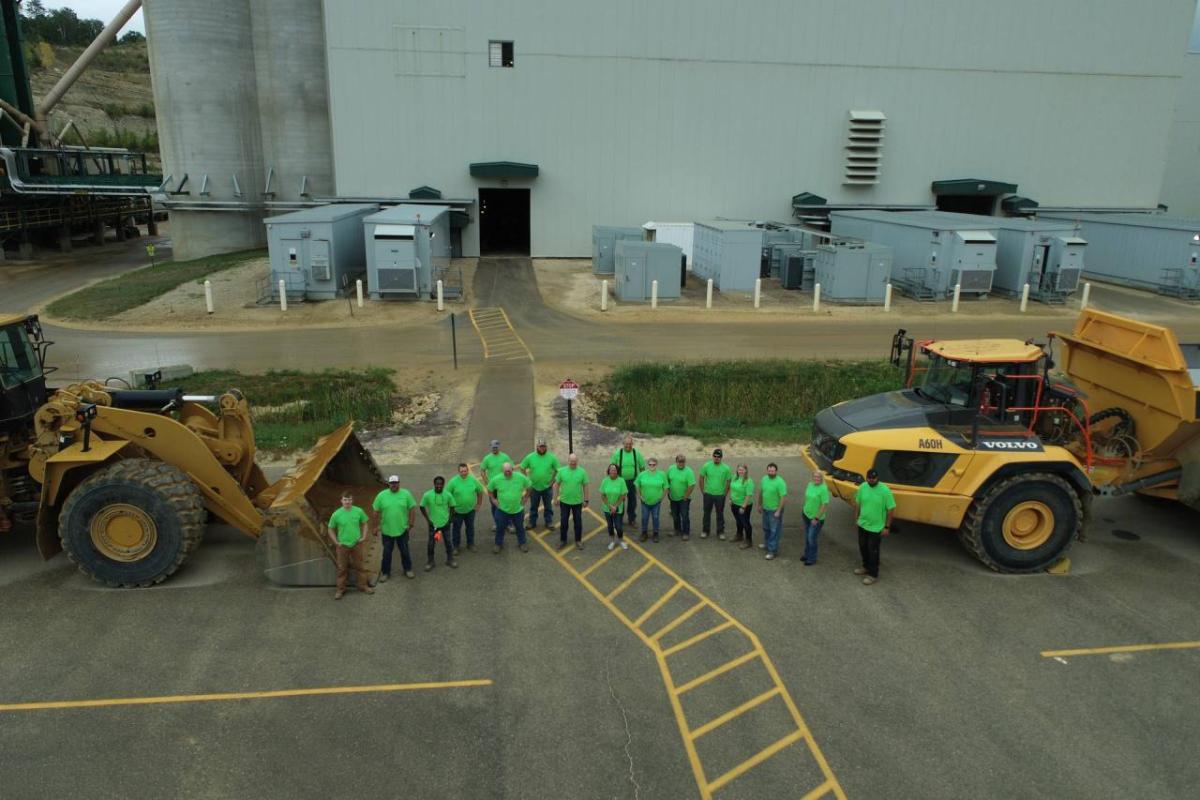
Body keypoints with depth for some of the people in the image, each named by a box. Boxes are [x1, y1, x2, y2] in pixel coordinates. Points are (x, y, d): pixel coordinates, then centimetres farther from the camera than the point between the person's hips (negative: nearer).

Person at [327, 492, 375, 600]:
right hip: (343, 545, -1)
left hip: (357, 544, 1)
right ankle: (340, 589, 23)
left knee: (359, 566, 13)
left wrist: (364, 537, -3)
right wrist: (336, 542, -7)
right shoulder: (336, 514, -12)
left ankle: (363, 586, 27)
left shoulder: (358, 511, -8)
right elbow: (331, 530, -1)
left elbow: (365, 523, 5)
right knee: (342, 568, 9)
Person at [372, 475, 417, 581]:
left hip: (402, 529, 0)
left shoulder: (406, 494, -6)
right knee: (387, 552, 12)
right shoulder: (382, 495, -6)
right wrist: (377, 526, 0)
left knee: (405, 551, 14)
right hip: (387, 530, 0)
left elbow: (412, 509, -2)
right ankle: (385, 572, 26)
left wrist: (410, 524, -5)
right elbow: (376, 512, 0)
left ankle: (408, 569, 30)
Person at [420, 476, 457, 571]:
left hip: (445, 523, 1)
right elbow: (422, 507, -4)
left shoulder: (447, 495, -11)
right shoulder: (427, 495, -16)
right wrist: (428, 519, -6)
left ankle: (450, 560, 31)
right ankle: (430, 562, 27)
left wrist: (450, 518, 0)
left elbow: (451, 507, 4)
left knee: (448, 542, 13)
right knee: (431, 544, 10)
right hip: (433, 524, -1)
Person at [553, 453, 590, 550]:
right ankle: (563, 540, 26)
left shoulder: (582, 472, -5)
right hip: (564, 502, 0)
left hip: (578, 502, 0)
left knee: (578, 522, 10)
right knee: (563, 522, 11)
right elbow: (557, 484, 2)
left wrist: (586, 499, 0)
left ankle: (578, 541, 25)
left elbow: (585, 486, 0)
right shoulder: (562, 471, -4)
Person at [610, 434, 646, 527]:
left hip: (633, 481, 1)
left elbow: (642, 467, 4)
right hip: (621, 481, -1)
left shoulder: (636, 453, -3)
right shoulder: (618, 453, -6)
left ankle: (632, 519, 26)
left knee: (632, 500, 11)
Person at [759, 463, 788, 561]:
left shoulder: (780, 482, -21)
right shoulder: (764, 479, 0)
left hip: (775, 510, -7)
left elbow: (784, 498, -21)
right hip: (765, 509, 7)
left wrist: (778, 511, -21)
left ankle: (772, 551, 6)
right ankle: (768, 544, 42)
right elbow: (760, 492, 12)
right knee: (766, 528, 22)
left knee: (774, 531, 0)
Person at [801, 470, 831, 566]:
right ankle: (807, 555, 36)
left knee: (811, 538, 1)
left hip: (816, 518, -7)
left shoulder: (823, 489, -22)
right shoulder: (809, 484, -1)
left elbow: (825, 505, -22)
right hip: (806, 515, 7)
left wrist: (816, 518, -19)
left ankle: (812, 559, 17)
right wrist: (804, 511, 13)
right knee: (807, 537, 18)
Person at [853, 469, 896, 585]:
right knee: (863, 547, 21)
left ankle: (873, 574, 21)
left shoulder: (885, 490, -21)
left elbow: (891, 509, -15)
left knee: (873, 551, 5)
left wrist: (887, 527, -13)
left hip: (876, 528, -5)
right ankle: (866, 567, 43)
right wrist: (856, 518, 10)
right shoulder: (862, 487, -7)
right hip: (862, 525, 5)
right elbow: (857, 503, 6)